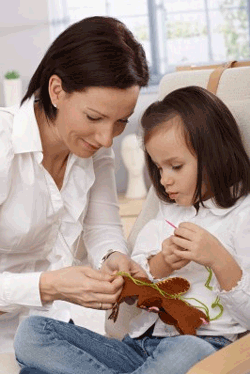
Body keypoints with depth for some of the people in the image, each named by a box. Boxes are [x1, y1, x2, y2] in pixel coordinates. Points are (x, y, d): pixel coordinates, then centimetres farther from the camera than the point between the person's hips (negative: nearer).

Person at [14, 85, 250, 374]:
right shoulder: (166, 210, 20)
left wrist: (219, 260, -17)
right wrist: (160, 265, -2)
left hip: (203, 343, -6)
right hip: (139, 343, 6)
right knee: (31, 332, -12)